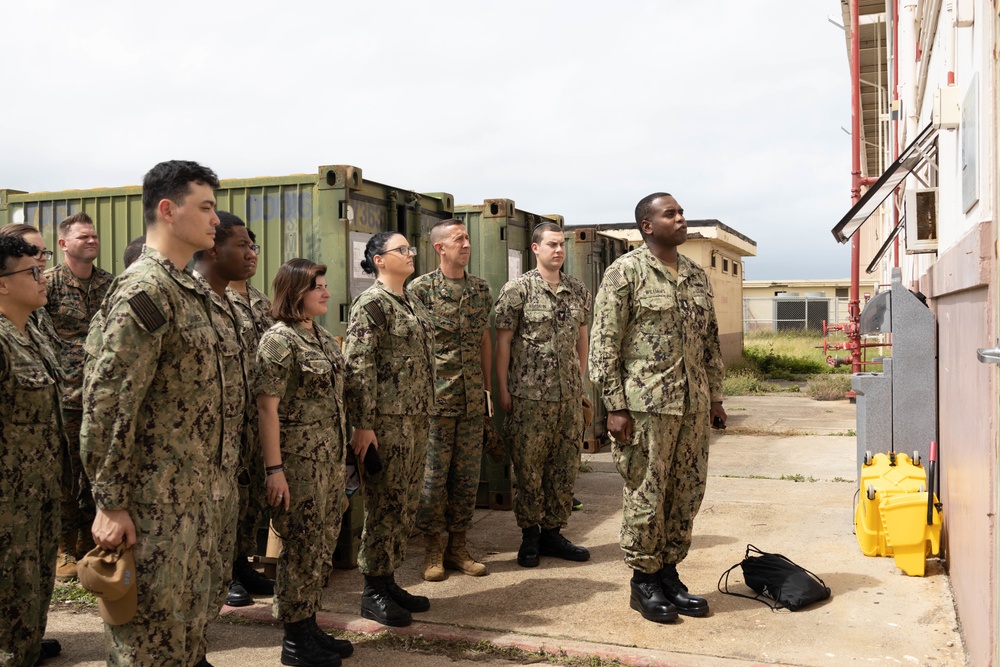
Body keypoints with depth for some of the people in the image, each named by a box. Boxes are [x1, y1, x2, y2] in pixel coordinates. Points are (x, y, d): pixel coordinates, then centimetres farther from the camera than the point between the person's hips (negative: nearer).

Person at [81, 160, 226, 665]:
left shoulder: (187, 289, 11)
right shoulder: (144, 291, -19)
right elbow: (105, 403, -22)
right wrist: (110, 504, -20)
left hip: (193, 490, 9)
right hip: (154, 499, -9)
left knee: (189, 614, 20)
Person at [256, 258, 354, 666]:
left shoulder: (325, 338, 11)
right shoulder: (280, 340, -13)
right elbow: (267, 407, -16)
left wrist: (339, 457, 16)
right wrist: (274, 469, -19)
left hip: (331, 460, 8)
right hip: (298, 462, -8)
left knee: (322, 546, 14)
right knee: (301, 548, 2)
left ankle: (309, 628, 27)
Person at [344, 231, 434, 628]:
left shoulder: (412, 304, 16)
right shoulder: (371, 304, -11)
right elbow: (358, 367, -17)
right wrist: (363, 425, -20)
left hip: (416, 420, 9)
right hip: (386, 421, -8)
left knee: (406, 505, 13)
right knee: (384, 505, -1)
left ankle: (389, 581, 25)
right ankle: (373, 594, 11)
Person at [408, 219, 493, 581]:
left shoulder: (481, 289, 10)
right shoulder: (421, 288, -5)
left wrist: (487, 388, 13)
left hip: (472, 400, 5)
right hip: (435, 398, -5)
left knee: (468, 474, 9)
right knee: (433, 475, 2)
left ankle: (458, 547, 21)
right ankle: (433, 550, 16)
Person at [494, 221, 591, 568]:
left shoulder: (578, 290, 10)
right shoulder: (517, 289, -5)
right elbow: (503, 341, -5)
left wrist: (582, 381, 14)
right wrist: (503, 390, -7)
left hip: (570, 394, 5)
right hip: (529, 394, -5)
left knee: (566, 466, 9)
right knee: (528, 467, 2)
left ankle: (553, 532, 21)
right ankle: (530, 536, 16)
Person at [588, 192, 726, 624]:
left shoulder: (697, 276, 14)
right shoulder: (626, 272, -6)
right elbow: (604, 343, -9)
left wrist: (715, 395, 15)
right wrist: (614, 406, -13)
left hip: (693, 404, 6)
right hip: (646, 403, -6)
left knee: (687, 492, 11)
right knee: (645, 495, 2)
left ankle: (669, 572, 25)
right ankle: (644, 580, 17)